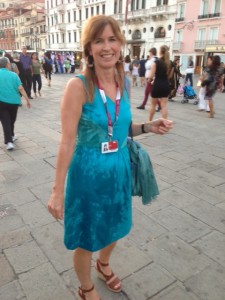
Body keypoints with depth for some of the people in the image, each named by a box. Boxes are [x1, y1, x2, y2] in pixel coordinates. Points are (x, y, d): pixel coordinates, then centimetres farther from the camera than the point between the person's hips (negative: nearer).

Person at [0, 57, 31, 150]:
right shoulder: (13, 75, -2)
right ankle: (11, 136, 39)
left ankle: (9, 142, -12)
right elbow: (21, 89, -8)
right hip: (14, 101, 1)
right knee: (11, 121, 21)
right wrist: (27, 100, -4)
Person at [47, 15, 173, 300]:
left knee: (114, 227, 26)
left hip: (119, 169, 6)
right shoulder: (78, 86, -19)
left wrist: (149, 127, -6)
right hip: (88, 173, -6)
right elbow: (68, 140, -18)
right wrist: (57, 190, -16)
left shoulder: (124, 83, 0)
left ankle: (103, 264, 59)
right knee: (86, 238, 15)